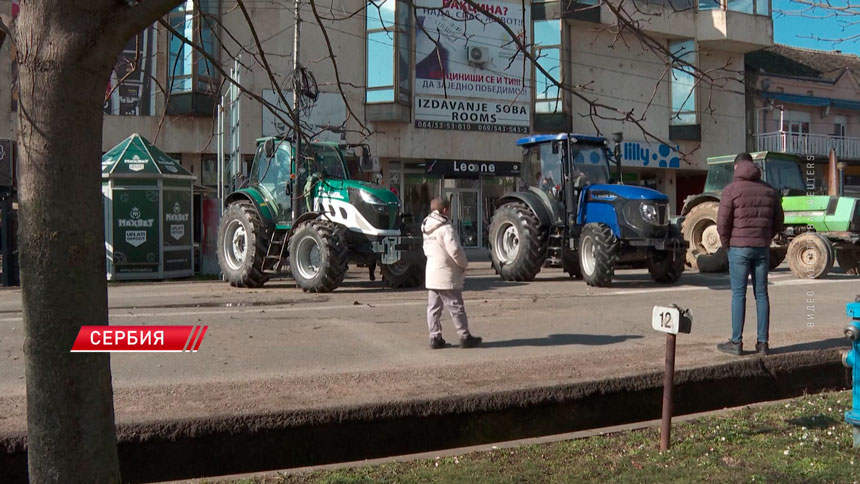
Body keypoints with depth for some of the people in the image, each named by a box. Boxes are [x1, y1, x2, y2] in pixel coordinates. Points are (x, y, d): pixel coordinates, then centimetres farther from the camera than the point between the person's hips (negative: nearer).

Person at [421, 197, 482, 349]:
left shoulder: (427, 229, 12)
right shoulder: (445, 228, -16)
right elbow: (454, 249, -24)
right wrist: (464, 264, -7)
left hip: (431, 274, 8)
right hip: (446, 275, -8)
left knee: (433, 308, 9)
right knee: (456, 307, 0)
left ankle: (435, 337, 10)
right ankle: (465, 337, 6)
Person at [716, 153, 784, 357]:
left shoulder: (732, 189, -6)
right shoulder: (769, 190, 9)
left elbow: (722, 222, -10)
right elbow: (778, 221, 11)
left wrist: (726, 243, 4)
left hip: (739, 248, -4)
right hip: (762, 249, 4)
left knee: (738, 294, -1)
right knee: (761, 294, 7)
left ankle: (736, 343, 1)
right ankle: (762, 343, 9)